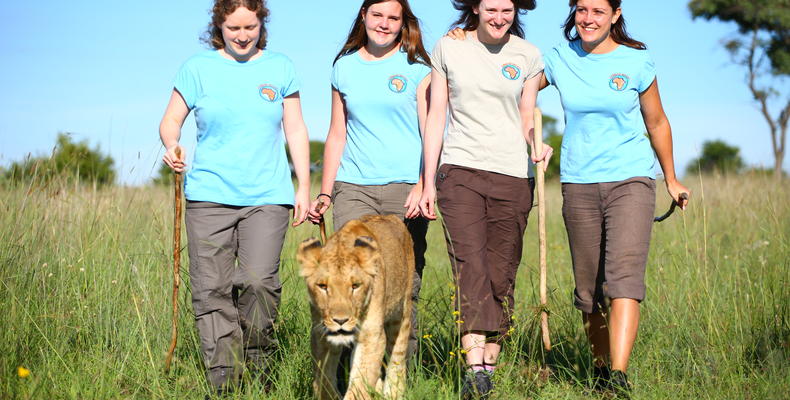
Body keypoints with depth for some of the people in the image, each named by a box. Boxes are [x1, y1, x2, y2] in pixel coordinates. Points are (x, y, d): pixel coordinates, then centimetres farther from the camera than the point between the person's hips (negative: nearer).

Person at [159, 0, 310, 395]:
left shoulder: (280, 68, 10)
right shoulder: (198, 68, 7)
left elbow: (296, 130, 14)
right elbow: (171, 120, 10)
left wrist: (304, 187, 9)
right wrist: (171, 147, -12)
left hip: (267, 196, 0)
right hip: (209, 195, 0)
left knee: (259, 280, -14)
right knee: (211, 288, -3)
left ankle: (259, 367, 7)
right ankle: (222, 382, 5)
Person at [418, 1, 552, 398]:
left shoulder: (527, 56, 9)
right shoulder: (448, 48, 6)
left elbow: (527, 119, 14)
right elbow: (436, 116, 8)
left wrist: (538, 147, -9)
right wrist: (428, 182, 4)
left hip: (512, 176, 2)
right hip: (460, 171, -1)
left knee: (501, 276, 1)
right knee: (470, 266, -15)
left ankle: (490, 364, 9)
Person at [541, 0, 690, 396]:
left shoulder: (637, 63, 1)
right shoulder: (559, 59, 5)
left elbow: (657, 122, 13)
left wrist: (671, 178, 21)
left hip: (631, 180, -2)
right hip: (578, 184, 2)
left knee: (624, 276, -19)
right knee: (588, 288, 7)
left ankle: (618, 377, -26)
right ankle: (600, 367, 26)